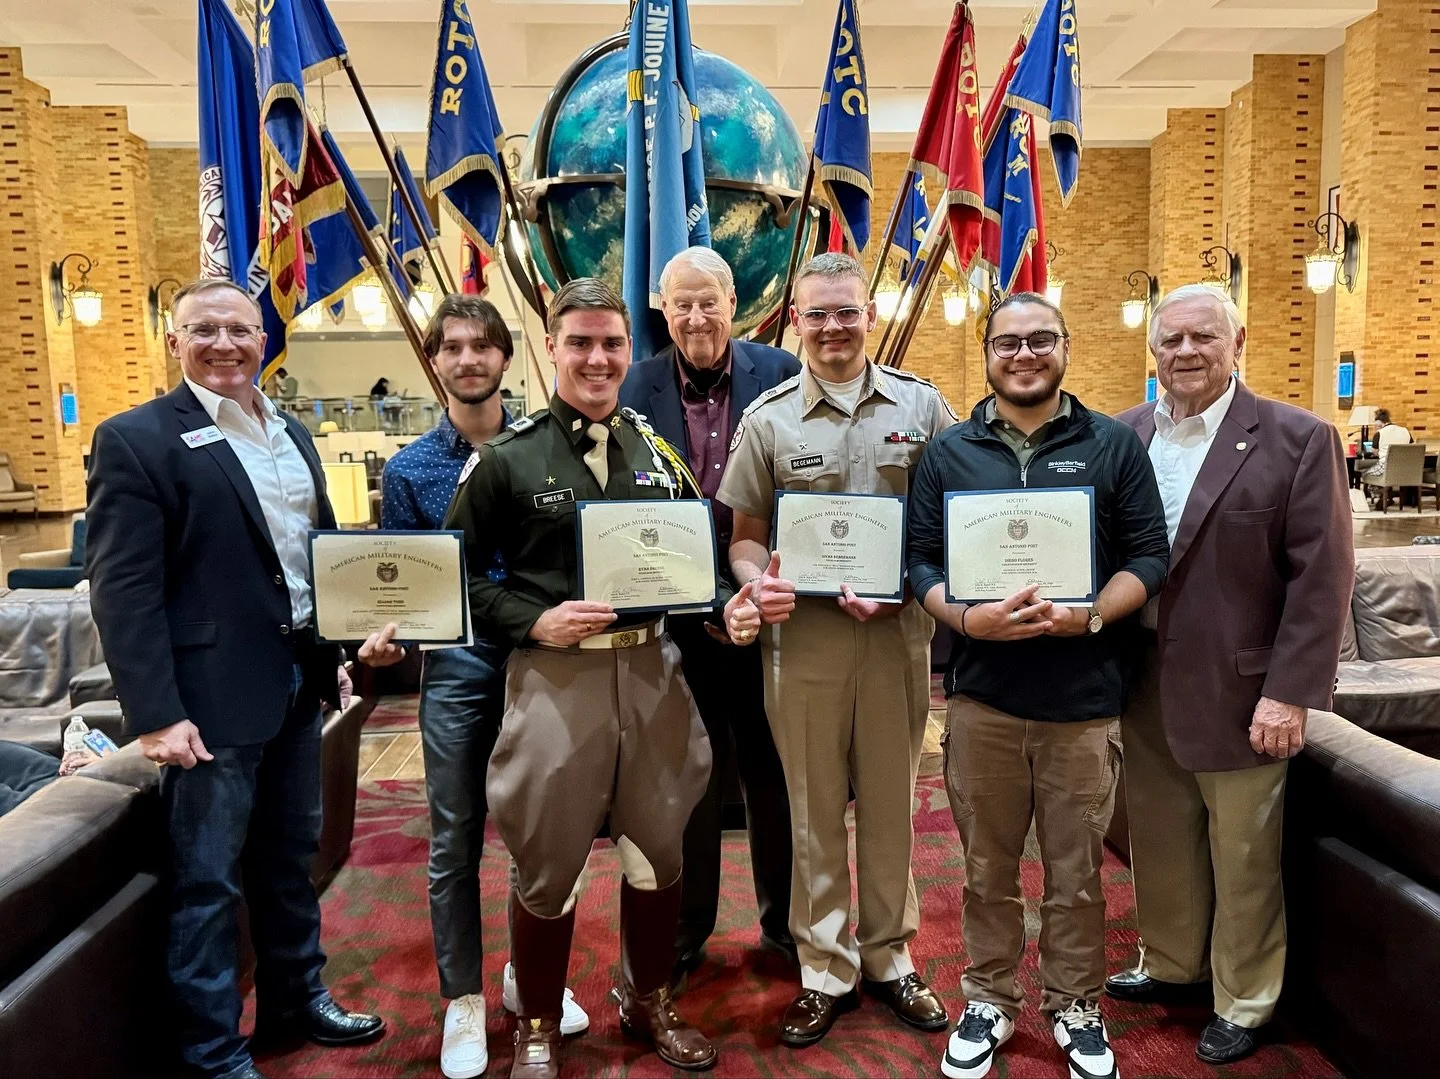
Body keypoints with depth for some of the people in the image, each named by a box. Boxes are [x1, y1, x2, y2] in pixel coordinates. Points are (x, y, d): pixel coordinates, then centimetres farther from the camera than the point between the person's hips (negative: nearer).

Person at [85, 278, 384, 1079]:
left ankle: (298, 998, 37)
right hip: (211, 694, -6)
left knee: (293, 856, 19)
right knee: (207, 881, 6)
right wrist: (155, 712, -20)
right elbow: (121, 588, -15)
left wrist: (335, 655, 12)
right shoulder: (136, 438, -10)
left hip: (298, 679, 7)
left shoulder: (292, 433, 11)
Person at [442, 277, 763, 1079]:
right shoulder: (507, 458, -4)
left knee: (659, 850, 16)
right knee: (548, 866, 10)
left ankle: (650, 1003, 40)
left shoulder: (658, 451, 8)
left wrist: (727, 607, -7)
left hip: (654, 670, 4)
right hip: (554, 677, -3)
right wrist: (533, 622, -15)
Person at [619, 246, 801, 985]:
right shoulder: (637, 387, -2)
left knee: (775, 771, 15)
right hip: (679, 614, 0)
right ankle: (685, 927, 34)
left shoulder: (782, 373, -3)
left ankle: (784, 919, 36)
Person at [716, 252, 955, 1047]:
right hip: (802, 633, 0)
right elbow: (745, 533, 5)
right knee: (814, 809, 11)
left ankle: (889, 957, 33)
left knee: (890, 803, 13)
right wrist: (758, 581, -16)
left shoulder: (922, 406, 3)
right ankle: (825, 970, 28)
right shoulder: (768, 418, 2)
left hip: (898, 632, 1)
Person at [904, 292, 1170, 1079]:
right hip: (980, 696, 1)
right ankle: (989, 1000, 33)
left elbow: (1149, 555, 0)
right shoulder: (947, 453, 4)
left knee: (1076, 873, 12)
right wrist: (968, 618, -17)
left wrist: (1089, 614, -17)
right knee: (986, 869, 14)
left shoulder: (1114, 445, 3)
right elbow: (919, 559, 2)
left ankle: (1074, 1005, 33)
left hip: (1085, 698, 0)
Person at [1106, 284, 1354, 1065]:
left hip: (1239, 694, -4)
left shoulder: (1298, 440, -7)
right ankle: (1170, 964, 39)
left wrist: (1289, 693, -14)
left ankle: (1243, 1002, 31)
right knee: (1157, 843, 18)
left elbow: (1322, 578, -10)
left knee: (1244, 860, 11)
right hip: (1140, 691, 4)